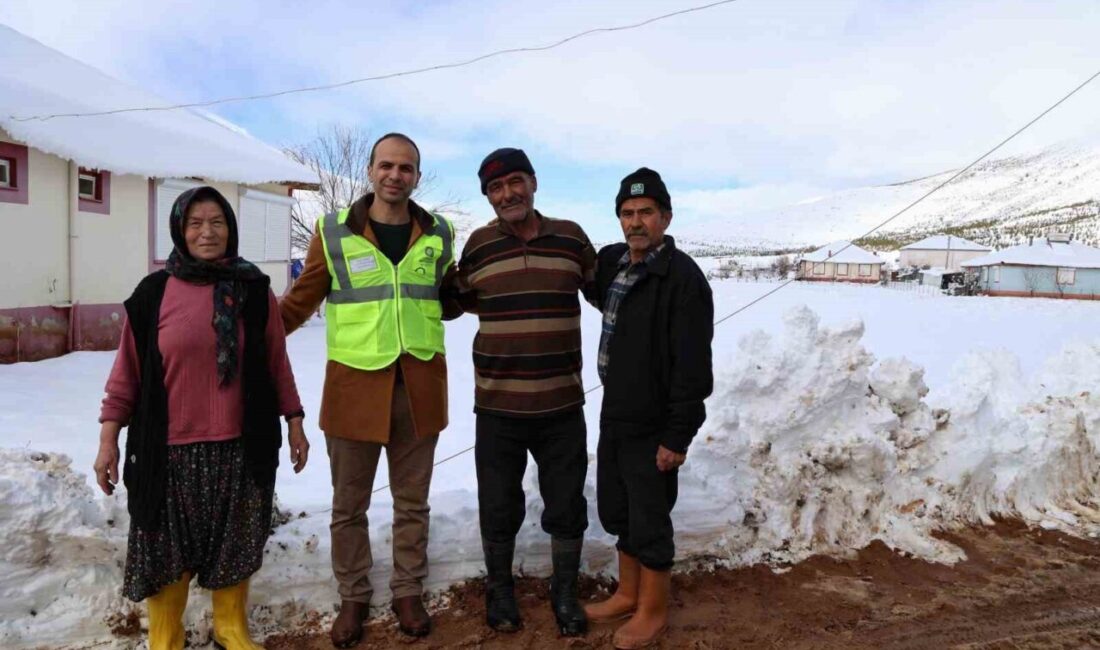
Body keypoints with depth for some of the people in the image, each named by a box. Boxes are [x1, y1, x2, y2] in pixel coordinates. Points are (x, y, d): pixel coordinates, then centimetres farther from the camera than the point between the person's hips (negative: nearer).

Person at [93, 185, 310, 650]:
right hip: (170, 449, -1)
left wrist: (293, 421, 6)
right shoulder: (154, 292, -2)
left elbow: (276, 363, 5)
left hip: (240, 447, 1)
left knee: (234, 545, 13)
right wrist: (109, 438, 0)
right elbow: (128, 371, 1)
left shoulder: (254, 290, 1)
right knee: (167, 548, 10)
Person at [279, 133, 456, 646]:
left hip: (419, 386, 2)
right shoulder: (333, 232, -1)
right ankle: (353, 598, 32)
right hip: (354, 385, -1)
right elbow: (301, 301, 4)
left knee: (412, 502, 15)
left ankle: (408, 592, 33)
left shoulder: (438, 235, 5)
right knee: (348, 506, 12)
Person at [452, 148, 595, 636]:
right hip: (498, 404, 0)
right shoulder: (478, 245, 0)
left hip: (562, 403, 1)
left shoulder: (571, 237, 1)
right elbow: (460, 301, 17)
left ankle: (565, 592, 34)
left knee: (567, 505, 12)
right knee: (499, 506, 12)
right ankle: (499, 588, 36)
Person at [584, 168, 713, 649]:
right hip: (613, 416, 8)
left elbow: (692, 366, -20)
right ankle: (628, 594, 38)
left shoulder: (683, 277, -18)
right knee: (616, 512, 19)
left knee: (649, 520, 6)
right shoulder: (611, 262, 5)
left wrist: (677, 435, -21)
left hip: (652, 427, -8)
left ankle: (653, 610, 26)